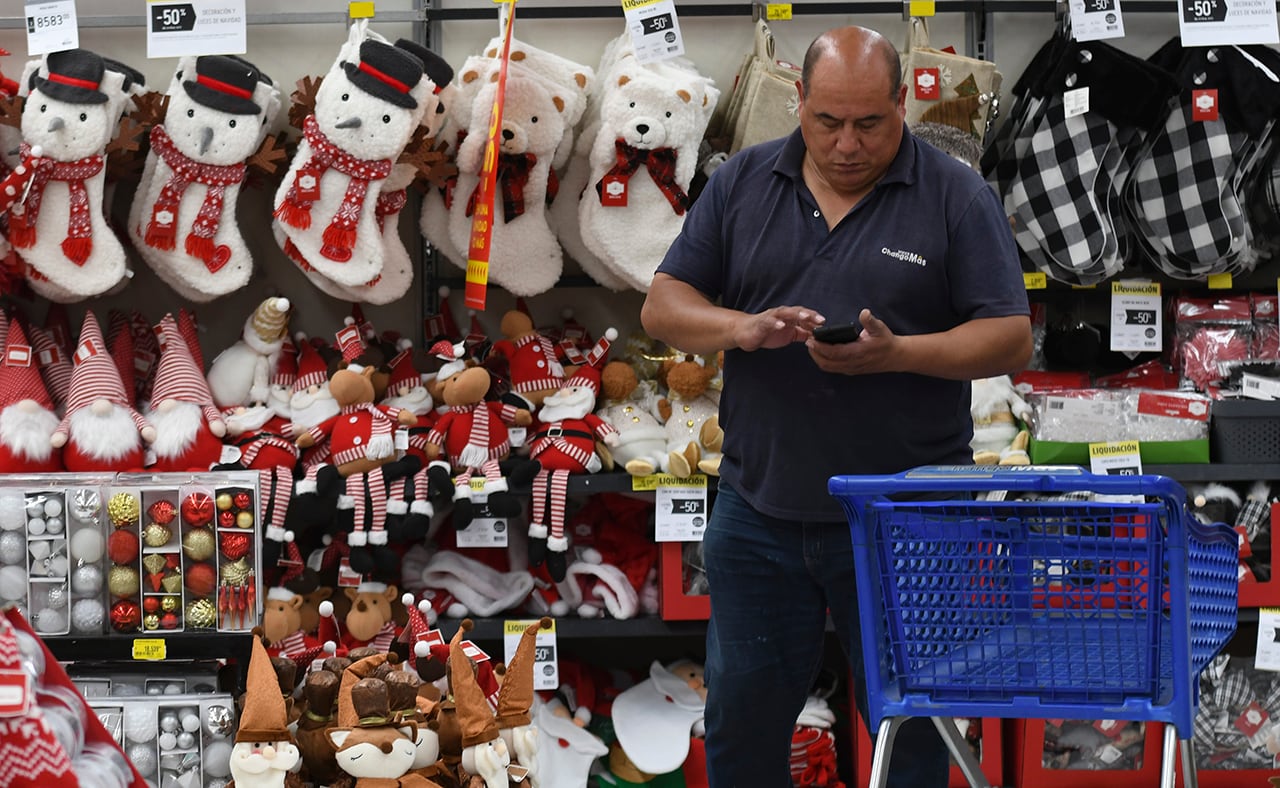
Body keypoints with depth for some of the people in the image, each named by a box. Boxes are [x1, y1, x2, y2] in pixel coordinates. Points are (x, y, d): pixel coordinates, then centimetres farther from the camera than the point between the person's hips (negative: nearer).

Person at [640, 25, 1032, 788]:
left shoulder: (957, 197, -3)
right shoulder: (742, 184, 6)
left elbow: (1010, 338, -6)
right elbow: (663, 306, 5)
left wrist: (895, 353, -21)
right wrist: (744, 328, -16)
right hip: (760, 511, 3)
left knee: (908, 723, 5)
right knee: (743, 714, 10)